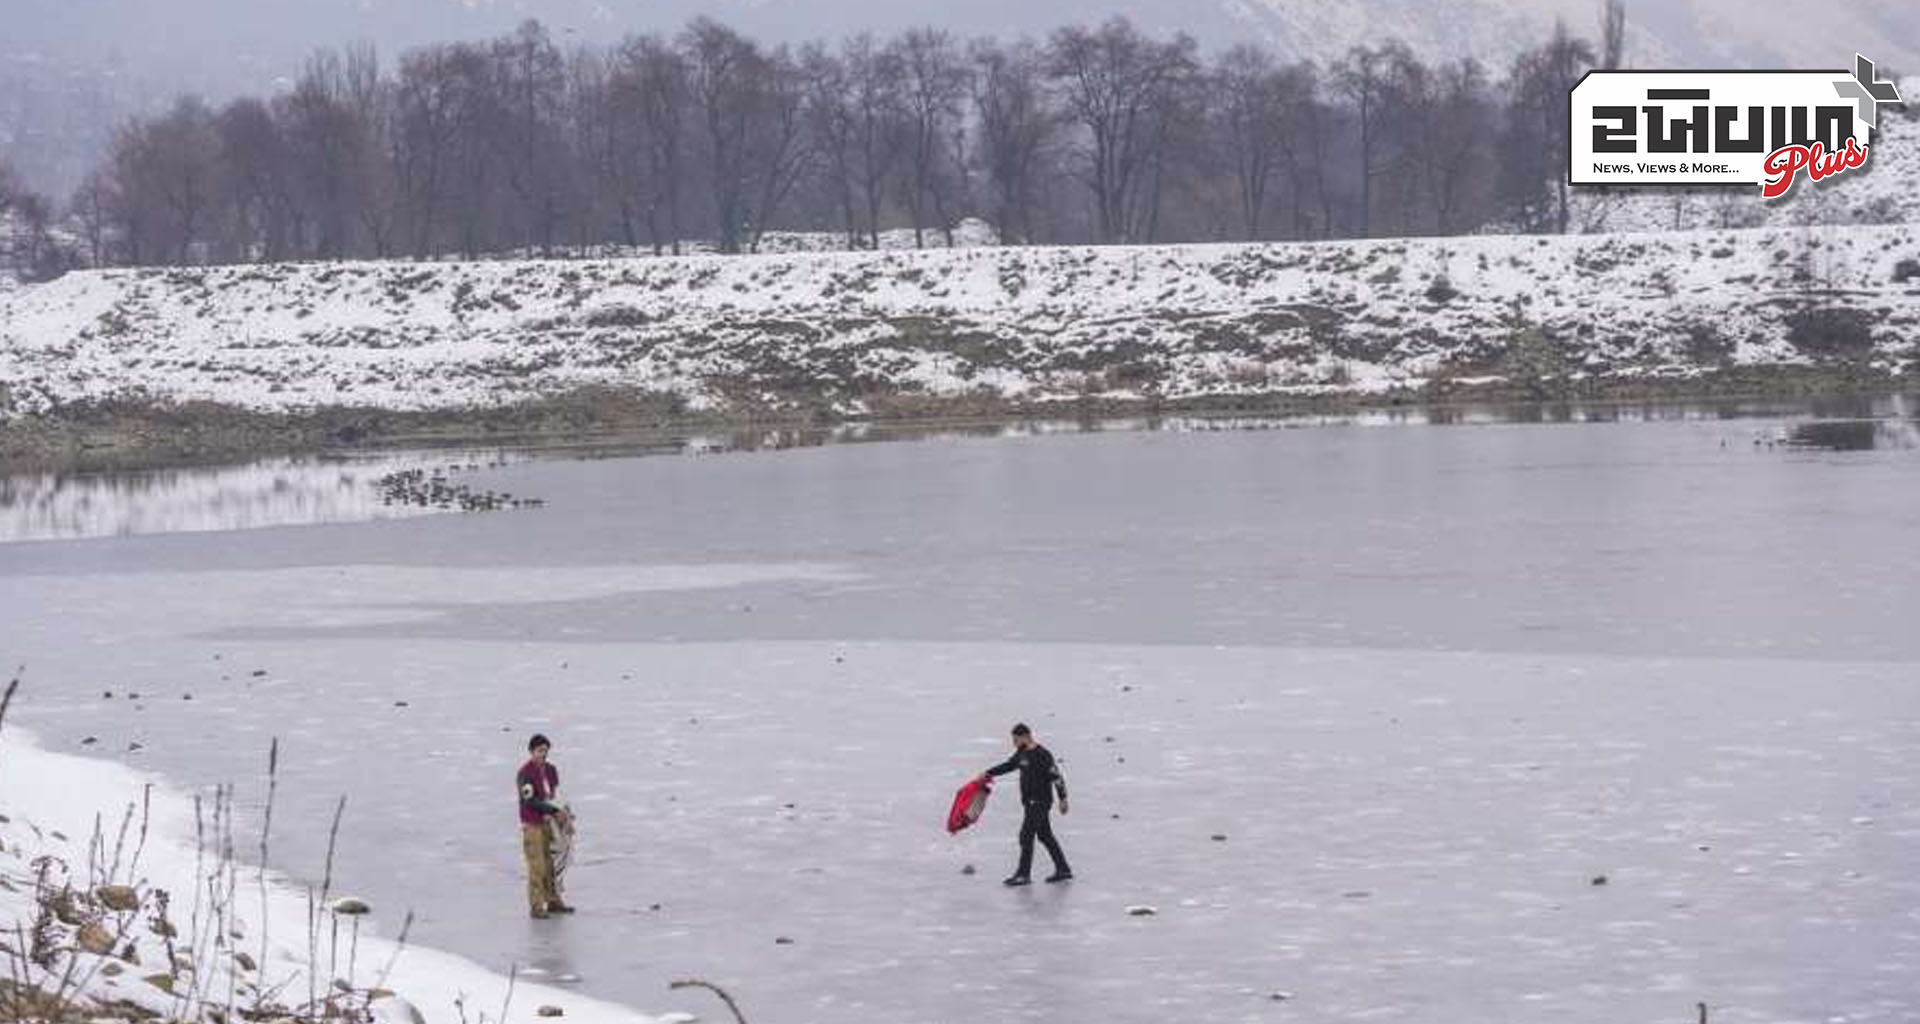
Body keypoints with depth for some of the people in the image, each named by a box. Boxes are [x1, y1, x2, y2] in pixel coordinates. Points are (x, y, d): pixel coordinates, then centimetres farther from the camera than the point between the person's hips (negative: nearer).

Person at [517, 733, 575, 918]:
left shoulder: (551, 770, 9)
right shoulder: (525, 773, -14)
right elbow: (530, 801, -18)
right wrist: (555, 811, -19)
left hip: (548, 822, 7)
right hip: (532, 825, -7)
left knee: (551, 864, 10)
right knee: (537, 866, -7)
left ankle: (553, 901, 19)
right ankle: (536, 907, -4)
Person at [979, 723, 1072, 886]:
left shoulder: (1042, 755, -17)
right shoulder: (1022, 753, 9)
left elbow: (1057, 776, -16)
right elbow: (1008, 765, 22)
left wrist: (1063, 799, -15)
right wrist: (988, 773, 13)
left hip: (1040, 802, -9)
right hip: (1030, 802, 9)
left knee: (1026, 836, -9)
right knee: (1045, 835, 13)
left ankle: (1023, 875, -6)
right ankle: (1063, 870, 20)